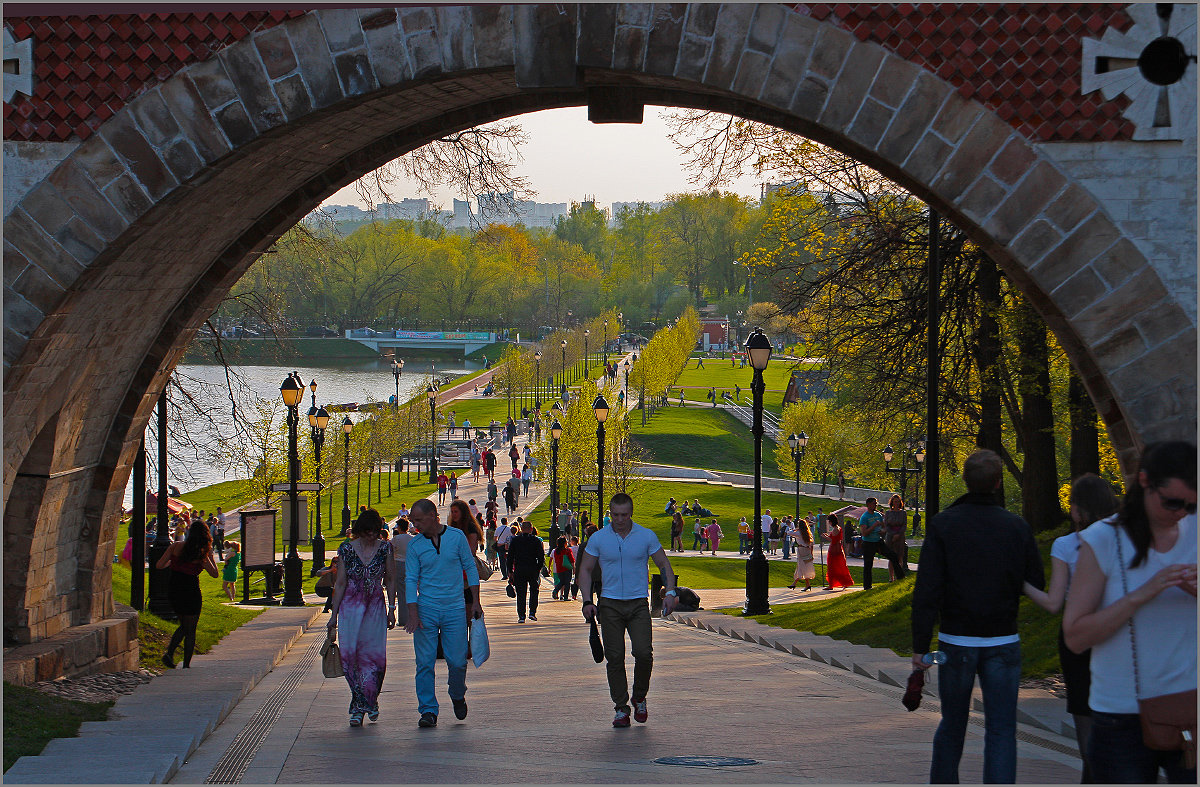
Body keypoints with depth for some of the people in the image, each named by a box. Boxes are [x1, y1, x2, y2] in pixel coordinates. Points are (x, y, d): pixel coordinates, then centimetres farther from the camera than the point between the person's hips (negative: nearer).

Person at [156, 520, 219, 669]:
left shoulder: (176, 546, -3)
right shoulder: (201, 554, -11)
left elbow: (159, 565, -2)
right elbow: (214, 573, -3)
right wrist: (211, 555, 8)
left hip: (173, 589, 4)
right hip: (190, 591, -4)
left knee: (184, 626, 22)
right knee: (190, 630, 10)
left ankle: (169, 652, 2)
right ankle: (186, 665, 11)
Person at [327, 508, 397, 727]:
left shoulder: (384, 548, 0)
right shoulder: (347, 549, -1)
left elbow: (390, 580, 8)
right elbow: (340, 583, 3)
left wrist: (391, 609, 2)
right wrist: (334, 614, 2)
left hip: (375, 607, 0)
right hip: (350, 607, 0)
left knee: (374, 657, -3)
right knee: (350, 657, -6)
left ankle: (370, 700, 15)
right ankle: (361, 704, 3)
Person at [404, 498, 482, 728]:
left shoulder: (457, 537, 1)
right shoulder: (415, 546, 2)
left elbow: (470, 567, 8)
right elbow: (411, 579, 0)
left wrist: (475, 602, 4)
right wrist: (413, 613, -10)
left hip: (454, 608, -1)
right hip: (426, 610, 1)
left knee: (457, 661, -2)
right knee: (425, 662, -4)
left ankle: (457, 696, 27)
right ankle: (428, 711, 2)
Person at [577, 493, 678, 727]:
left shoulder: (647, 536, 2)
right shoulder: (598, 539, 2)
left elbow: (664, 565, 10)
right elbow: (585, 569, 8)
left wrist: (671, 592, -4)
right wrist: (587, 601, -3)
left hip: (638, 603, 0)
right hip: (610, 604, 1)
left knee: (643, 652, -13)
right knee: (615, 657, -3)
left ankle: (639, 698, 11)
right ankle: (621, 709, 5)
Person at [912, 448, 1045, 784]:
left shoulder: (943, 524, -7)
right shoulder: (1017, 527, -4)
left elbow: (926, 590, -11)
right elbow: (1036, 585, 1)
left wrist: (920, 645, -8)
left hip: (956, 642, 0)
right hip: (1002, 643, 0)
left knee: (952, 723, 17)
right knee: (1001, 730, 1)